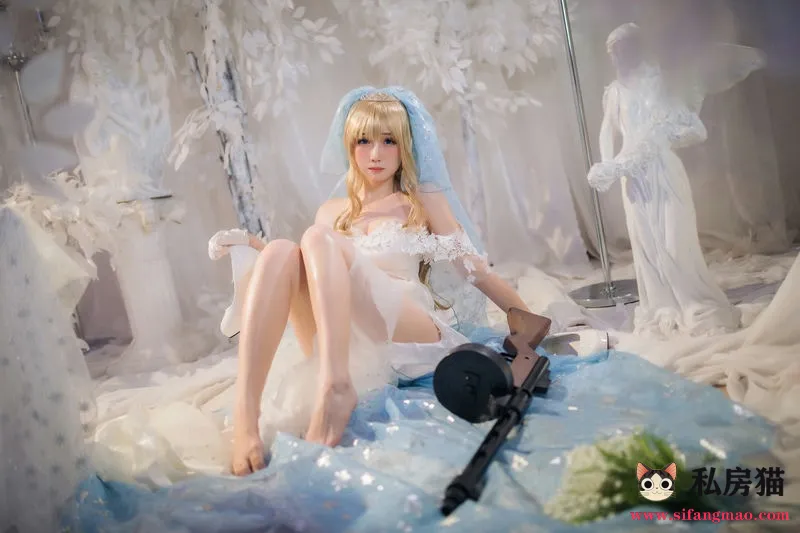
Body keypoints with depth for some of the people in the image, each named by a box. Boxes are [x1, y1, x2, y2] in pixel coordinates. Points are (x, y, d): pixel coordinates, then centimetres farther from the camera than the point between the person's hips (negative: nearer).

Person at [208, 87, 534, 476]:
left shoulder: (425, 203, 15)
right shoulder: (332, 212, 24)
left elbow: (477, 271, 12)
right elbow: (304, 271, 26)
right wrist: (249, 243, 14)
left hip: (411, 338, -3)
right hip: (341, 348, 3)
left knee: (318, 239, -23)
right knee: (279, 252, -23)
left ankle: (335, 387, -44)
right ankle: (244, 418, -40)